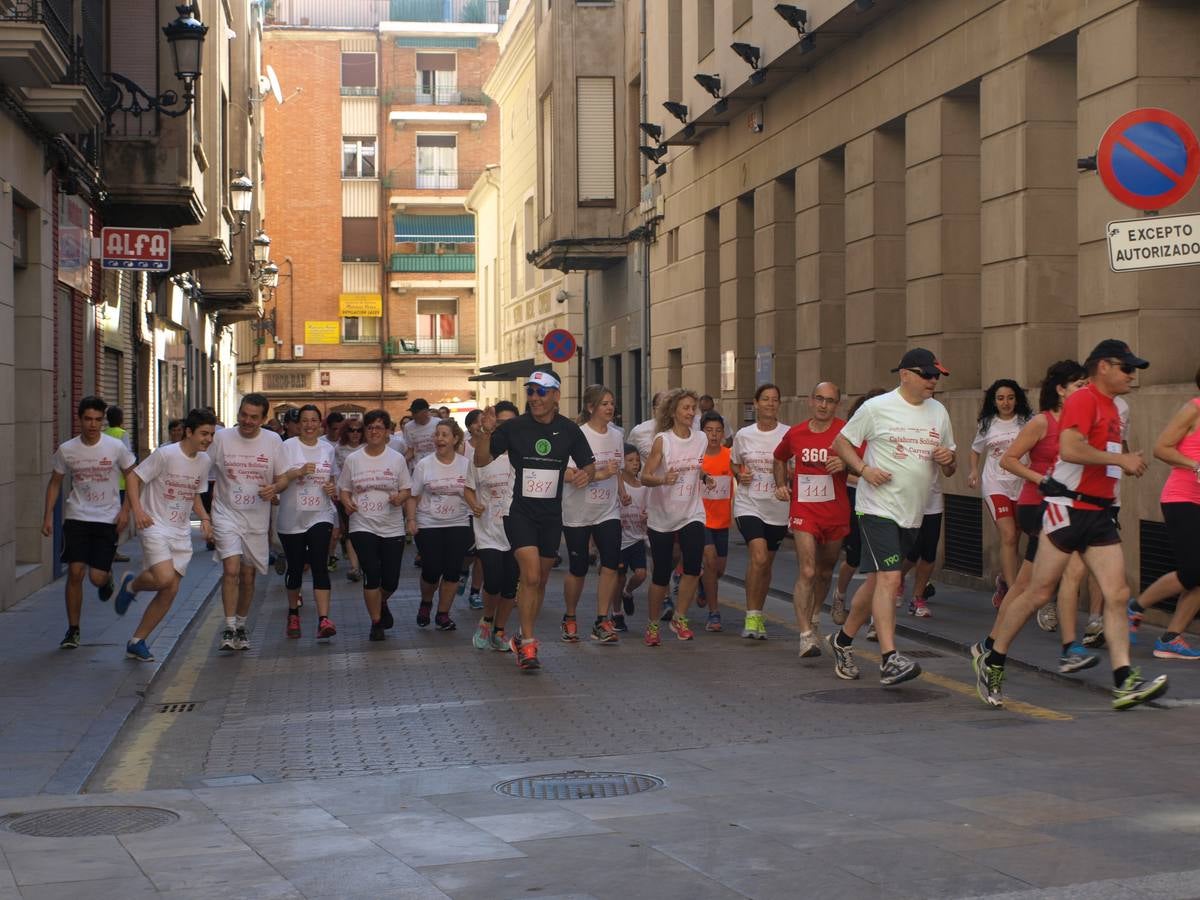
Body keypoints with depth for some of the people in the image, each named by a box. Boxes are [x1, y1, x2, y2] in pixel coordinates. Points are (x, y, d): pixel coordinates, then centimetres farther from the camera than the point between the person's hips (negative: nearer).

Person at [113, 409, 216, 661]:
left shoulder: (205, 461, 7)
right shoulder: (165, 454, -14)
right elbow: (134, 476, -9)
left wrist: (204, 518, 6)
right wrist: (137, 509, -21)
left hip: (182, 533, 7)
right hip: (155, 526, -6)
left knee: (171, 591, 0)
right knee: (165, 578, -25)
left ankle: (137, 642, 13)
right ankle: (131, 584, 9)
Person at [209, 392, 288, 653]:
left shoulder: (273, 441, -1)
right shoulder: (221, 438, -5)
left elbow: (283, 478, 6)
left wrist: (274, 488, -17)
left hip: (257, 518, 2)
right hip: (226, 514, -2)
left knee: (248, 576, 11)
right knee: (231, 570, -17)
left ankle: (241, 626, 29)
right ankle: (229, 628, -9)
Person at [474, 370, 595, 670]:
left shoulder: (569, 430, 1)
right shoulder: (514, 427, -7)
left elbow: (589, 464, 11)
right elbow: (481, 461, -4)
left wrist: (586, 473, -12)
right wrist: (486, 433, -21)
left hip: (551, 515, 4)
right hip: (519, 512, -4)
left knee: (541, 581, 13)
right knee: (530, 575, -17)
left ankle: (524, 637, 30)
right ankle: (528, 645, -9)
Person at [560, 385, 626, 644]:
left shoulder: (616, 435, 8)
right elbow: (568, 474, -21)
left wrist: (622, 492, 8)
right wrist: (599, 474, -27)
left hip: (608, 512, 5)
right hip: (577, 513, -4)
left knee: (611, 563, -11)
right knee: (578, 569, 3)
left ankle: (602, 622, -5)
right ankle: (569, 619, 23)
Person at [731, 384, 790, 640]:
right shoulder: (743, 435, 4)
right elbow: (734, 463, 19)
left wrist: (785, 484, -18)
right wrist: (740, 475, -3)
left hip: (777, 507, 1)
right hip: (749, 504, -1)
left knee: (766, 564, 11)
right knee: (758, 556, -20)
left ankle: (757, 616, 27)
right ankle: (752, 617, -13)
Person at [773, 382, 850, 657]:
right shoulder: (795, 433, 3)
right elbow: (780, 459, 23)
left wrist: (845, 464, -25)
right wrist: (782, 484, 11)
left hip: (836, 513, 1)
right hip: (804, 511, -1)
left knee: (824, 570, 17)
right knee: (807, 571, -14)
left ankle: (814, 617, 41)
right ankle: (806, 635, -16)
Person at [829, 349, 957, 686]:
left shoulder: (939, 412, 11)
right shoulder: (876, 408, -6)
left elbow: (949, 470, 18)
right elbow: (840, 443, 2)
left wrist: (947, 461, -6)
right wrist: (863, 469, -14)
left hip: (912, 514, 6)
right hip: (878, 507, -6)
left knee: (878, 582, 14)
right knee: (889, 579, -17)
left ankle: (842, 639, 31)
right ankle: (889, 660, -20)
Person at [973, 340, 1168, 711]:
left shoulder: (1110, 408, 19)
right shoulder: (1082, 400, -11)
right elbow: (1070, 448, -25)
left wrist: (1127, 464, 15)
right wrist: (1121, 459, -19)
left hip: (1098, 512, 9)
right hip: (1068, 508, -9)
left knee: (1117, 594, -2)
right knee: (1039, 592, -2)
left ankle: (1125, 683, -4)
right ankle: (991, 660, 13)